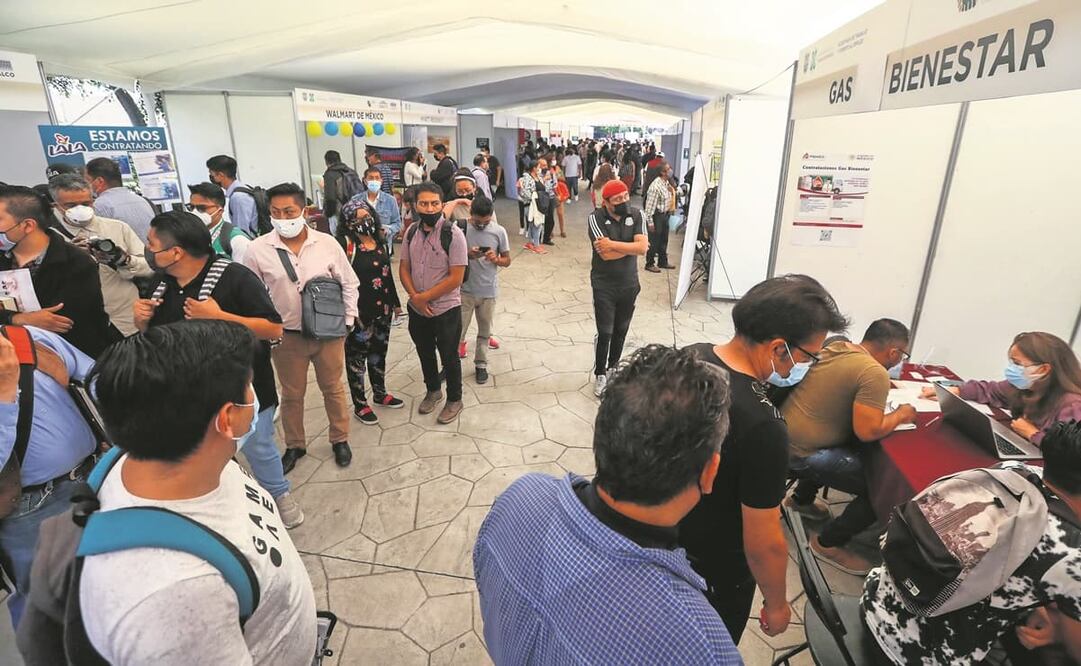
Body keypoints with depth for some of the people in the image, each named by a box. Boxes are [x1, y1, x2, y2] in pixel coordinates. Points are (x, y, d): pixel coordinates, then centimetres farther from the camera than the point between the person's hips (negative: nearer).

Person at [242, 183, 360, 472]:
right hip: (286, 337, 0)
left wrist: (347, 320, 0)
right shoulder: (257, 250, -8)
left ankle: (340, 439, 35)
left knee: (333, 388, 15)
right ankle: (295, 445, 36)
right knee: (292, 395, 16)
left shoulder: (327, 243, -6)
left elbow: (349, 283, 3)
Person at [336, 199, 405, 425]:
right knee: (356, 356, 7)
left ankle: (380, 393, 40)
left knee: (379, 352, 21)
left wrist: (395, 301, 17)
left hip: (382, 309, 7)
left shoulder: (380, 240, 6)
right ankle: (360, 405, 22)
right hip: (359, 312, -7)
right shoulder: (345, 244, -14)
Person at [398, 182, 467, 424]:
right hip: (417, 309, 5)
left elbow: (456, 278, -20)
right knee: (425, 354, 22)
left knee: (449, 357, 11)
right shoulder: (412, 232, 0)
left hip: (446, 310, -5)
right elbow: (404, 268, 5)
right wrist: (414, 297, -11)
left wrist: (424, 297, -17)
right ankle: (433, 391, 46)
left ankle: (454, 400, 33)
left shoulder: (453, 234, -17)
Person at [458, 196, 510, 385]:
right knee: (458, 330, 4)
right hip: (465, 290, -1)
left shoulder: (499, 231, -5)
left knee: (485, 331, 14)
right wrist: (468, 255, -22)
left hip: (488, 291, 2)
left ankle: (481, 365, 29)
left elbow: (507, 260, 3)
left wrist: (496, 259, -19)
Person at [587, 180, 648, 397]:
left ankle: (613, 368, 36)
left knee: (621, 331, 15)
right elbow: (605, 254, -24)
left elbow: (643, 248, -17)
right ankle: (600, 374, 18)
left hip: (629, 284, 3)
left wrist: (613, 244, -24)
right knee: (605, 333, -1)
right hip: (604, 286, -3)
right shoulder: (596, 218, -15)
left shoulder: (636, 215, -5)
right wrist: (632, 246, -14)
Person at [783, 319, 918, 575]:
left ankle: (801, 498, 45)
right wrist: (900, 414, -5)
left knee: (853, 448, 34)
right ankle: (828, 544, 11)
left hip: (784, 435, 9)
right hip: (801, 454, -9)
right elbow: (868, 432, -24)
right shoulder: (875, 373, -20)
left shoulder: (837, 345, 5)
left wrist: (887, 387, 18)